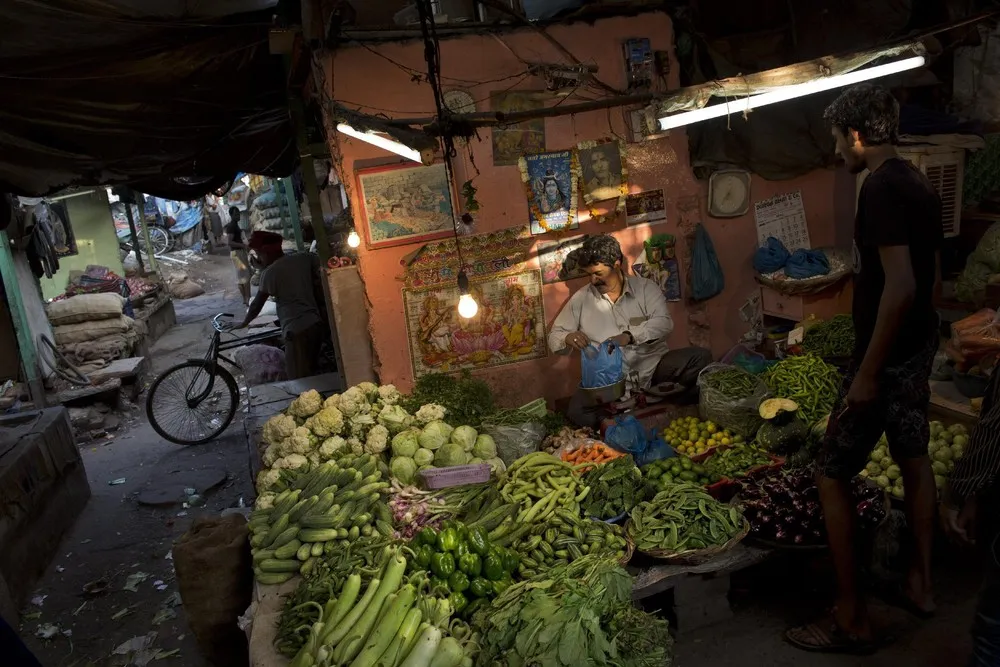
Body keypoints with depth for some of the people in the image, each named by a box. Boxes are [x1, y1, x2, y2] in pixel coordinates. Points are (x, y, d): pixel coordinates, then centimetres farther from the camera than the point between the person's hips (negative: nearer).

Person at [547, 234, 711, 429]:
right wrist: (568, 338, -16)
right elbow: (554, 337, 10)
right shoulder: (581, 299, 8)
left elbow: (664, 323, -10)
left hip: (653, 367, 0)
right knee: (577, 411, -30)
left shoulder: (645, 287, 5)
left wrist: (630, 336, -28)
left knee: (701, 357, -24)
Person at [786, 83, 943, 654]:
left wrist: (868, 373, -23)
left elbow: (900, 286, -27)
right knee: (915, 458, 20)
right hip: (921, 346, 10)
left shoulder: (881, 189, -21)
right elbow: (929, 275, 15)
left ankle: (852, 620, 9)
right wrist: (923, 337, 24)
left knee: (833, 477, -1)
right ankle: (921, 584, 36)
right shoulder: (920, 183, 8)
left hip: (887, 356, -10)